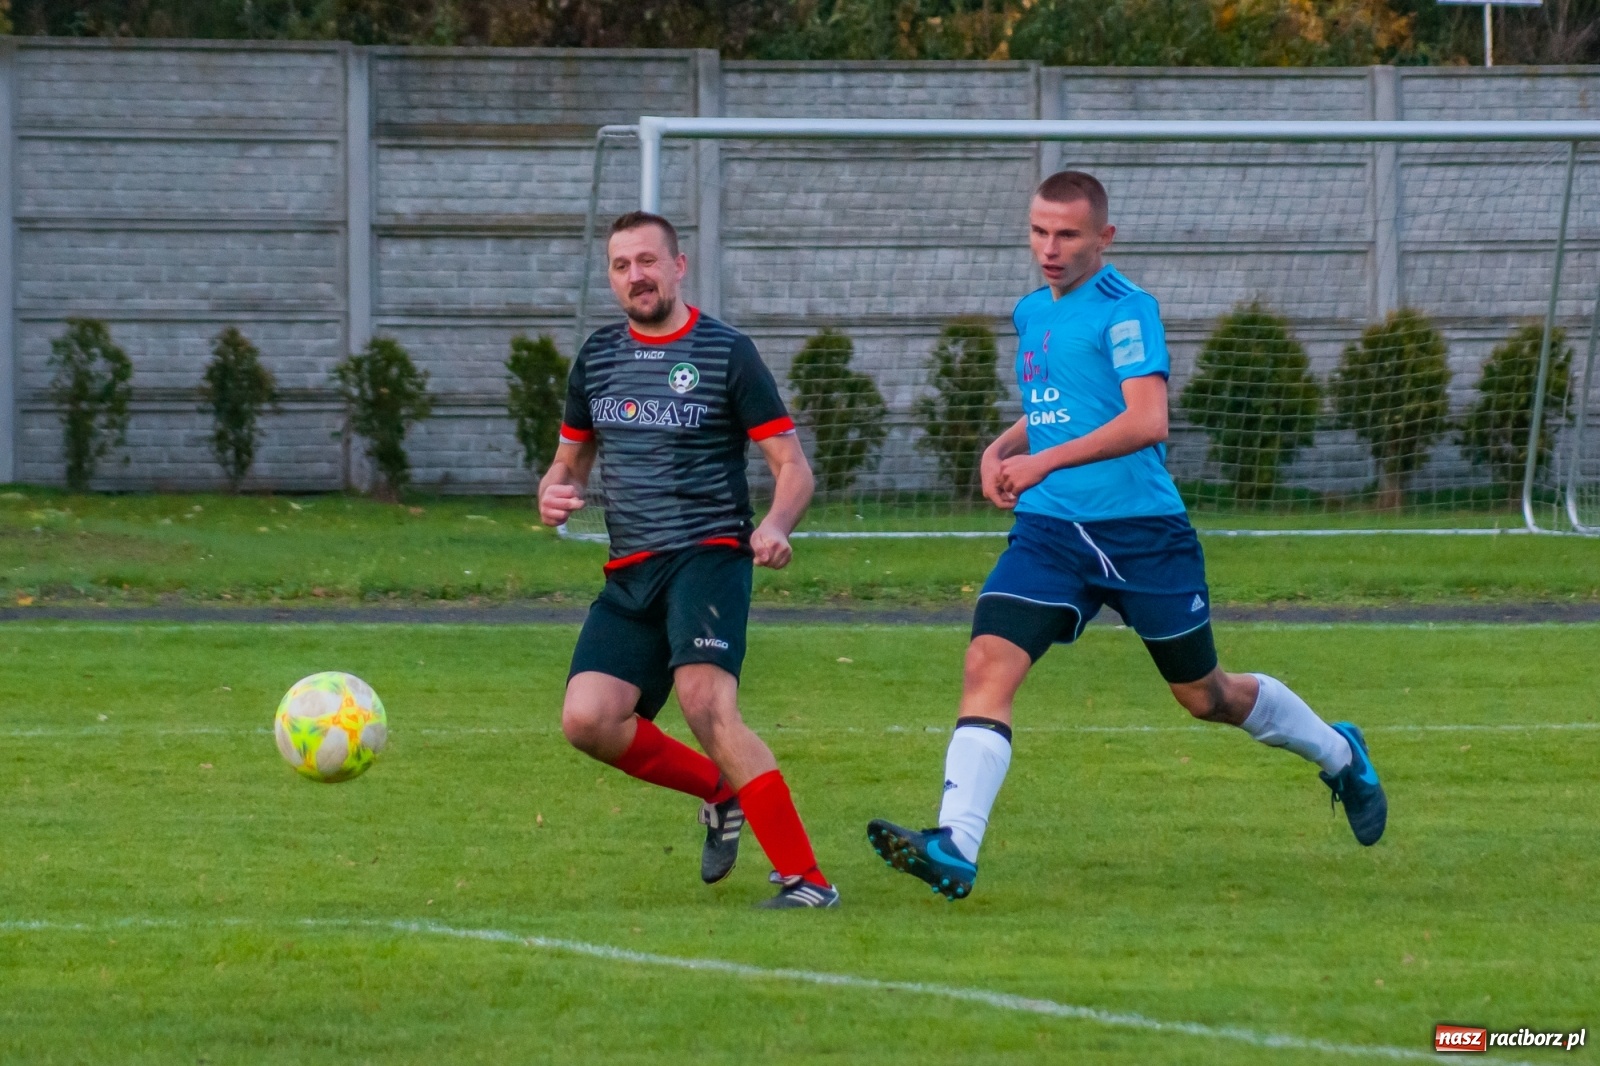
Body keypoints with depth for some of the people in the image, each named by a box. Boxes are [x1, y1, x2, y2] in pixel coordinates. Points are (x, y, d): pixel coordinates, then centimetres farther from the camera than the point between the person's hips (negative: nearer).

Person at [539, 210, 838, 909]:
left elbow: (792, 466, -2)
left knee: (706, 706, -26)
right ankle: (719, 793, 13)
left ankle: (806, 882, -25)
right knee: (587, 719, -12)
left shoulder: (725, 353, -2)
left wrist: (776, 527, -24)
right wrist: (553, 495, 0)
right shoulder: (597, 358, 14)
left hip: (708, 555, -6)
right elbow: (570, 459, 25)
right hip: (631, 570, 6)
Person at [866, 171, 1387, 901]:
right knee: (988, 663, -17)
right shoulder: (1032, 314, 14)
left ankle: (1340, 756, 38)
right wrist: (1001, 449, 9)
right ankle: (955, 848, -25)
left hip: (1142, 531, -6)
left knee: (1204, 696, 10)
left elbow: (1147, 421, -21)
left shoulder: (1124, 309, -10)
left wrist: (1045, 461, -25)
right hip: (1049, 532, 6)